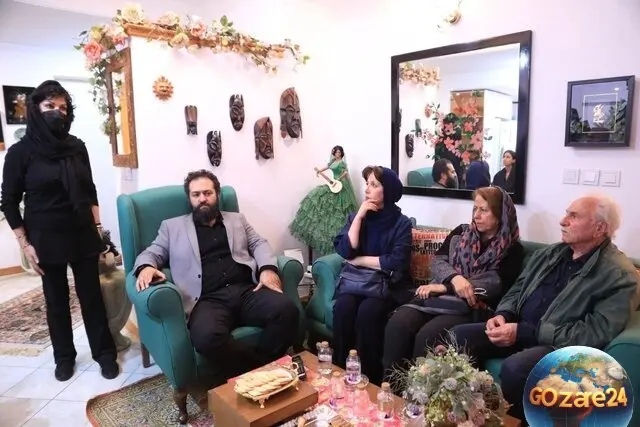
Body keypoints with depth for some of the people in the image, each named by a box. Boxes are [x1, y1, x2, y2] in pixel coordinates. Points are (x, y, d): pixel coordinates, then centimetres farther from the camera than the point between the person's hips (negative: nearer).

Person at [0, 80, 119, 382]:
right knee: (56, 299, 11)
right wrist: (25, 244, -6)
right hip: (47, 239, -2)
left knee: (91, 294, 8)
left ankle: (105, 353, 21)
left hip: (83, 235, 2)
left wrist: (97, 226, 6)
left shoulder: (77, 147, 2)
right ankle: (64, 356, 29)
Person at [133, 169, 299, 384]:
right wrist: (146, 267, -8)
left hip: (248, 291, 2)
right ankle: (257, 370, -14)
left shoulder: (237, 220, 26)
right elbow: (151, 253, 18)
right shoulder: (172, 226, 22)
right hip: (209, 300, -2)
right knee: (207, 336, -37)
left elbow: (259, 244, 18)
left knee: (286, 309, -29)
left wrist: (268, 268, -5)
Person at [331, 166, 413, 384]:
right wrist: (360, 215, -10)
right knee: (343, 306, -27)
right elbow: (344, 252, -7)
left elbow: (396, 262, -15)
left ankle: (370, 377, -14)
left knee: (367, 310, -31)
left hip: (389, 284, -3)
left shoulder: (401, 223, -3)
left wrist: (360, 260, -8)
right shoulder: (356, 216, 7)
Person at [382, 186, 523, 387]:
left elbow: (497, 285, -8)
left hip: (472, 308, -4)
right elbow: (437, 261, 6)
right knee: (398, 323, -25)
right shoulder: (461, 232, 17)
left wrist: (446, 287, -13)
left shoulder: (512, 249, 6)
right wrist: (455, 279, -18)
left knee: (427, 335, -32)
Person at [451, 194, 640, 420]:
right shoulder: (548, 253, 12)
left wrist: (525, 332, -22)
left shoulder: (620, 275, -10)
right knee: (458, 336, -12)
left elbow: (596, 332, -18)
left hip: (563, 345, -6)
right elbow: (517, 289, 18)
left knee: (514, 368, -35)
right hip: (517, 329, 7)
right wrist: (503, 314, -6)